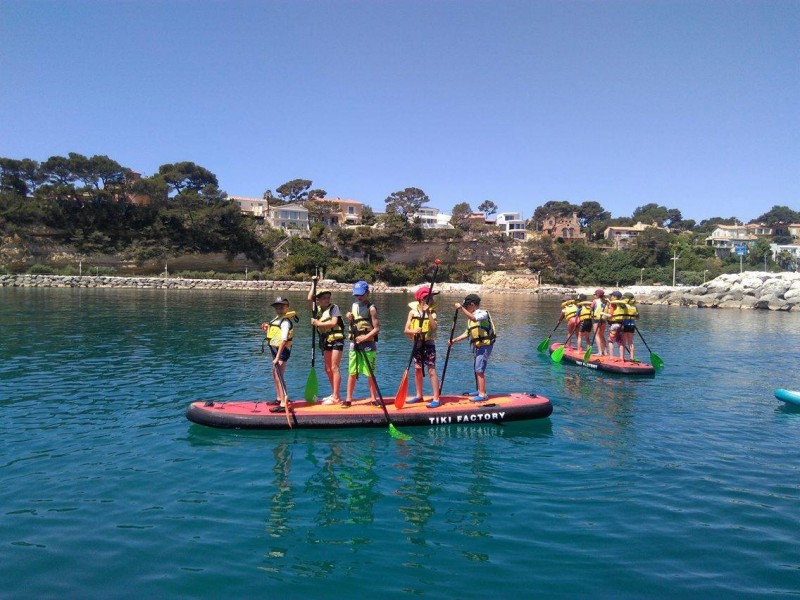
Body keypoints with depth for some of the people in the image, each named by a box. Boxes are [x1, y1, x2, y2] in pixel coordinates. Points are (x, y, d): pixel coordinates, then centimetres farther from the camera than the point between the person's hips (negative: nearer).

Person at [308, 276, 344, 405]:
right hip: (326, 341, 7)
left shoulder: (333, 307, -4)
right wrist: (313, 283, 2)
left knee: (334, 368, -9)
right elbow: (309, 299, -1)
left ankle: (336, 397, -7)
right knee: (328, 369, 10)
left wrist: (318, 324, -12)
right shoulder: (317, 309, 12)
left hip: (336, 340, -7)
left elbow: (334, 322, -16)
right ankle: (334, 394, 21)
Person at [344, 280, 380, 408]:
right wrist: (349, 319, -1)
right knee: (352, 373, 6)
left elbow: (377, 328, -11)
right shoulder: (354, 305, 11)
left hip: (368, 344, -5)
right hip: (354, 344, 5)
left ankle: (373, 398, 13)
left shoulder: (371, 308, -8)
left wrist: (365, 337, -20)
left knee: (370, 373, 1)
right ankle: (348, 399, 11)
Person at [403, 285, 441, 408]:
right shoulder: (413, 311, 1)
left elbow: (435, 327, -21)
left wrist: (428, 313, -25)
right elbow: (406, 330, -4)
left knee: (431, 371, -8)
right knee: (417, 370, 12)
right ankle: (419, 395, 26)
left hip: (429, 344, -4)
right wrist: (413, 331, -24)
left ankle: (436, 399, -7)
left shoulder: (432, 312, -4)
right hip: (417, 344, 4)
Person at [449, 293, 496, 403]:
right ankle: (480, 391, 29)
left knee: (479, 370, -11)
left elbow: (474, 318, -34)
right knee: (477, 370, 17)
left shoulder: (483, 313, -11)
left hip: (485, 345, -9)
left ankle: (483, 394, -6)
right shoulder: (471, 316, 16)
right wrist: (454, 340, 10)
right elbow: (467, 333, 18)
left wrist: (461, 308, -39)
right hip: (477, 346, 9)